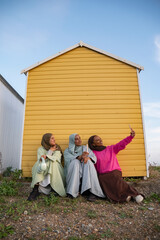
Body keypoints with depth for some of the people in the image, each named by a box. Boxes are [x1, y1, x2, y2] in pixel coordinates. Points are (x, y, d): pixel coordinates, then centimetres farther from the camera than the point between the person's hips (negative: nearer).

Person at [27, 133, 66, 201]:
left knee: (53, 163, -32)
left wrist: (46, 156, -29)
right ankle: (36, 189, -38)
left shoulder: (57, 148, 8)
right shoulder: (41, 149, 7)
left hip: (55, 170, 0)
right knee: (38, 165, -30)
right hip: (43, 171, 1)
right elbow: (40, 160, -10)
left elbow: (57, 158, -12)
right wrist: (50, 151, -11)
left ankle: (54, 188, -32)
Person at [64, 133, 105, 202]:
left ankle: (92, 191, -36)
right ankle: (72, 191, -32)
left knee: (88, 162, -27)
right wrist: (80, 157, -30)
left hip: (86, 172, 2)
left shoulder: (85, 148, 16)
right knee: (75, 162, -29)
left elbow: (94, 157, 1)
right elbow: (68, 160, -12)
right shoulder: (67, 151, 9)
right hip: (73, 173, -1)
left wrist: (87, 157, -24)